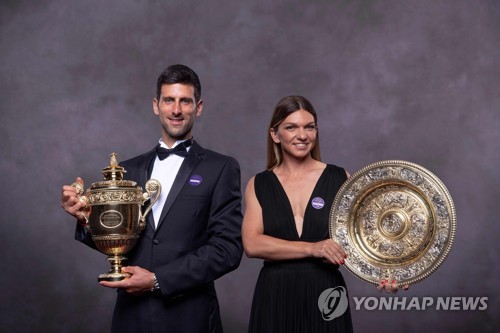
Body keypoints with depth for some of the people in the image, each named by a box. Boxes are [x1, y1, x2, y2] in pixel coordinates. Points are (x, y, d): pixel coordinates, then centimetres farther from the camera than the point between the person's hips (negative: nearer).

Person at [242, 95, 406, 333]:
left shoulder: (340, 179, 1)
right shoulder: (258, 185, 2)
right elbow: (252, 244, -10)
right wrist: (313, 248, -20)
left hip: (327, 297, 0)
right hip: (275, 299, 0)